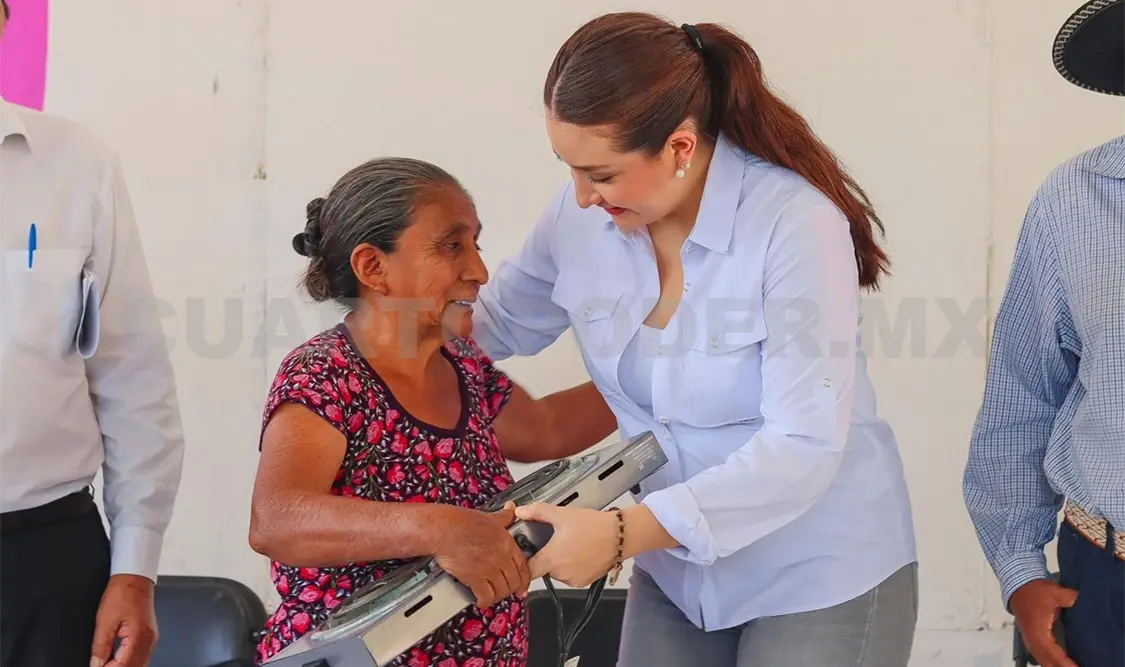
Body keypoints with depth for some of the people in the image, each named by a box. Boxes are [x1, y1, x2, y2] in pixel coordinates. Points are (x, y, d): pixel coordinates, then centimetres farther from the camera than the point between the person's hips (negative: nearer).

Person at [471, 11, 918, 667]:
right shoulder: (582, 214, -7)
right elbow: (497, 320, 10)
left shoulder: (795, 225, -23)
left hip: (820, 578, -5)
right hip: (678, 573, 5)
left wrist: (623, 533, -32)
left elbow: (803, 447, -27)